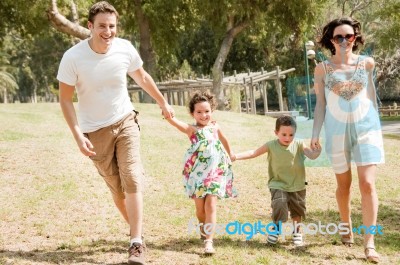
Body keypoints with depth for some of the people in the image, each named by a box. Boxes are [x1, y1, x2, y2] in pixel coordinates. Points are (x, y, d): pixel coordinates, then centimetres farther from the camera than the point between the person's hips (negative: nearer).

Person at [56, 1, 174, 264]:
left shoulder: (125, 48, -12)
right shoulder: (73, 57, -20)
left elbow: (142, 77, 8)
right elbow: (65, 99, -11)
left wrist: (163, 102, 19)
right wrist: (78, 134, -19)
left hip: (126, 122, 1)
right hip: (96, 131, -1)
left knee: (132, 180, -12)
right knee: (116, 187, 8)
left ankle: (137, 243, -7)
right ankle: (136, 231, 30)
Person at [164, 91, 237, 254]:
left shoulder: (215, 127, 7)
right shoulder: (192, 129, -5)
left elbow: (224, 140, 27)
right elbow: (175, 123, -24)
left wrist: (230, 156, 39)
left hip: (216, 172, 1)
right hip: (197, 173, -1)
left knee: (210, 205, -11)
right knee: (200, 207, 6)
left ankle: (209, 241, -15)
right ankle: (204, 231, 35)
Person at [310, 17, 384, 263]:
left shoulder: (367, 63, 1)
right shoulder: (323, 68, -2)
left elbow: (371, 96, 13)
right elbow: (321, 104, 3)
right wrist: (315, 134, -2)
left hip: (366, 129, 0)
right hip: (338, 131, 0)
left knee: (368, 184, -11)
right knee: (344, 184, 12)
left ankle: (369, 243, -8)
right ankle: (346, 227, 36)